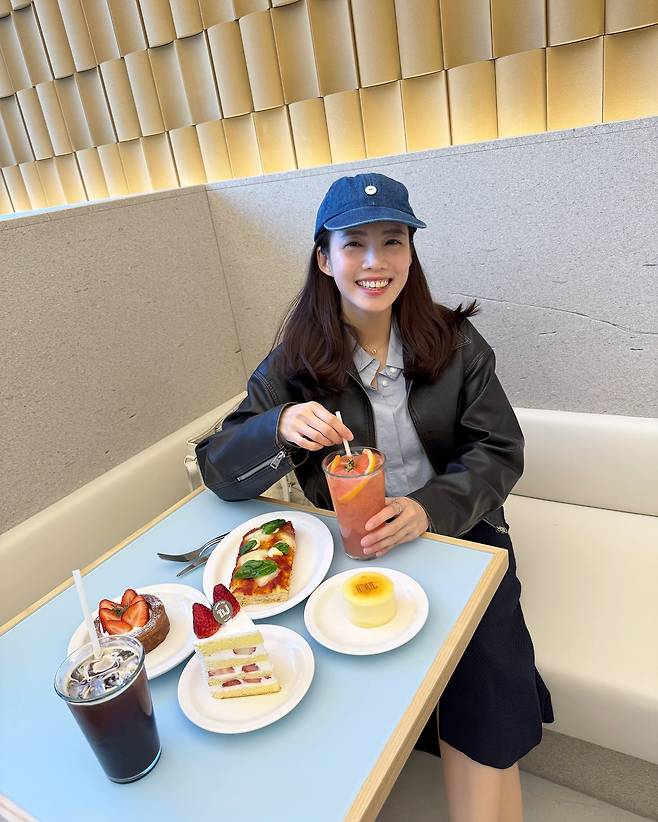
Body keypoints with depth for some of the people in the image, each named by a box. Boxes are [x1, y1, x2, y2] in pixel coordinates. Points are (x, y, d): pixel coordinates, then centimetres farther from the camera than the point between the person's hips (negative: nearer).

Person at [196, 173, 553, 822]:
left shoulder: (454, 343, 0)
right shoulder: (298, 360, -2)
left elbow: (499, 451, -2)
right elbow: (219, 471, -4)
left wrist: (431, 509, -22)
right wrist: (280, 428, -27)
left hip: (454, 530, 0)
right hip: (350, 548, 1)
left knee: (482, 693, -19)